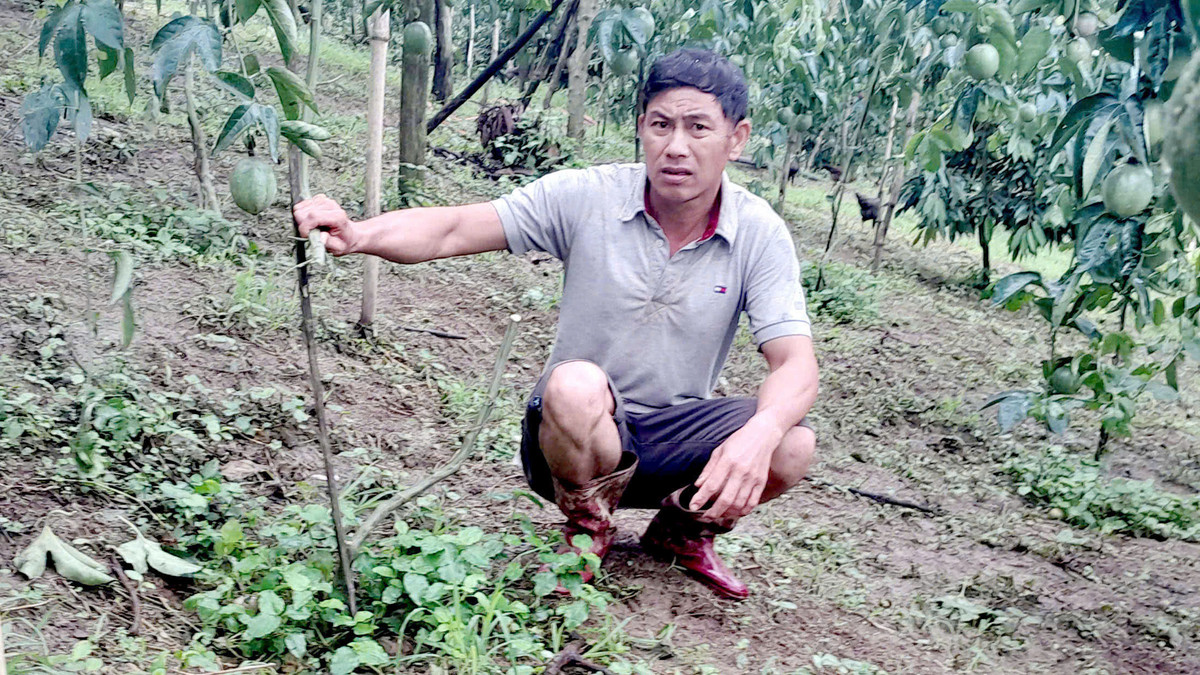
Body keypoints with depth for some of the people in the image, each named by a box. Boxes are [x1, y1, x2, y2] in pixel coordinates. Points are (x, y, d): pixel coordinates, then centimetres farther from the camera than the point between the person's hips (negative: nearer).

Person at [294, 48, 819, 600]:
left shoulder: (760, 234, -8)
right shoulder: (585, 197, -11)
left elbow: (794, 363, -16)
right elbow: (452, 230, -15)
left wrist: (760, 431, -39)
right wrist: (357, 235, -35)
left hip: (674, 440, 2)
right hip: (574, 431, -2)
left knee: (791, 444, -24)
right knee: (576, 384, -36)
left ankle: (682, 533, 10)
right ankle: (587, 534, -3)